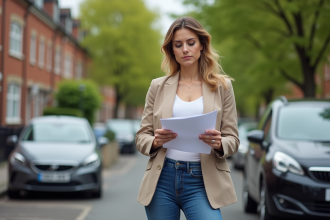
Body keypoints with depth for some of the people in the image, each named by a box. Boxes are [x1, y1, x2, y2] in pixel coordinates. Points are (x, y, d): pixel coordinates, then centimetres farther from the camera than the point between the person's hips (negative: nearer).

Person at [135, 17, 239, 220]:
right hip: (162, 180, 2)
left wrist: (218, 143, -17)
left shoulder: (222, 86, 7)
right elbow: (141, 137, 9)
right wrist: (155, 141, -13)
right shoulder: (158, 86, 9)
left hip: (202, 182, -1)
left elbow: (233, 140, 6)